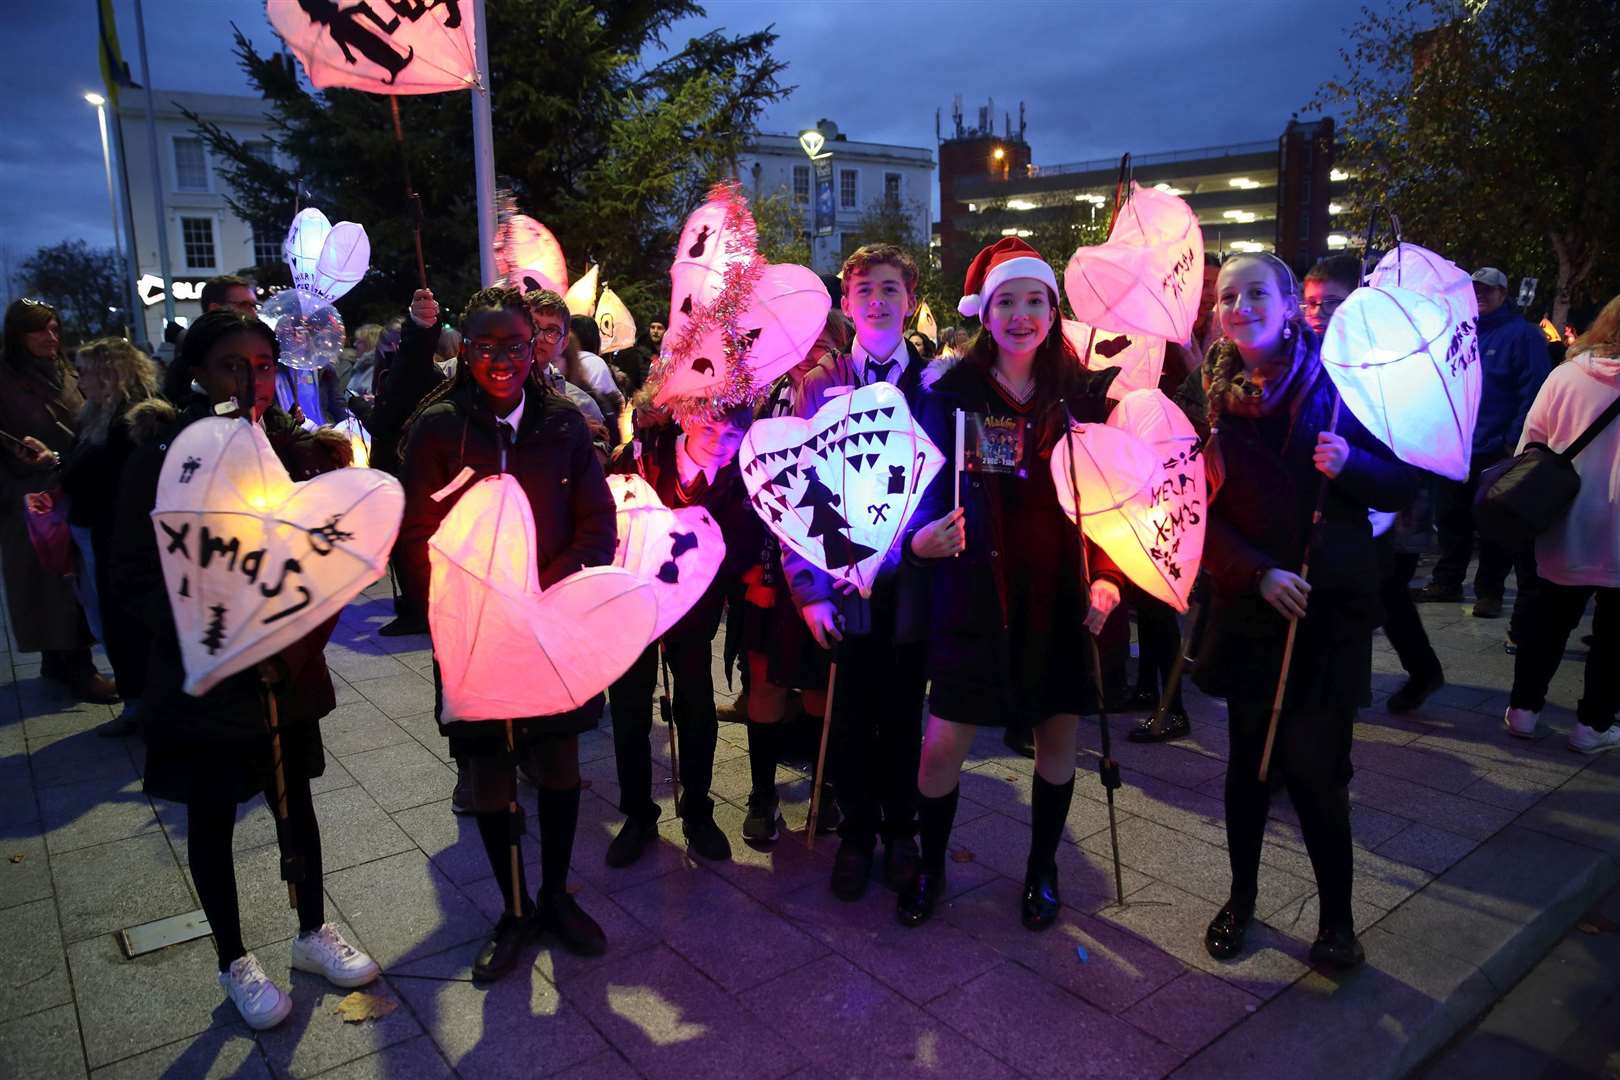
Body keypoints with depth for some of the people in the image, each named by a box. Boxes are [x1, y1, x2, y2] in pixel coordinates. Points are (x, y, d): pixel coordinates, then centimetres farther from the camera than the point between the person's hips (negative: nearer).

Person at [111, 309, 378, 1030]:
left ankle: (314, 932, 37)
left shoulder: (297, 452, -2)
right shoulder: (164, 459, -11)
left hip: (290, 673, 3)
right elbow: (135, 577, -11)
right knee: (212, 819, 13)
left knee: (296, 801, 17)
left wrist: (294, 647, -16)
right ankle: (234, 961, 32)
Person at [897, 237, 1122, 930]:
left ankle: (1042, 867, 34)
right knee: (944, 742, -1)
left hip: (1061, 592, 2)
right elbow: (929, 489, -2)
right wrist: (922, 540, -23)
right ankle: (930, 865, 25)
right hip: (976, 592, -2)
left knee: (1058, 736, 12)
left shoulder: (1082, 393, 3)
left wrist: (1106, 577, -7)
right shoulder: (953, 393, -1)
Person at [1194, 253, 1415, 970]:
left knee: (1315, 766, -4)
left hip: (1332, 608, -2)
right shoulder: (1211, 396, 2)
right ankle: (1241, 897, 29)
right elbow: (1200, 510, 0)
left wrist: (1350, 463, -21)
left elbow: (1403, 485, 0)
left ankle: (1337, 915, 17)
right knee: (1249, 756, 11)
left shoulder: (1334, 380, -2)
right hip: (1248, 604, 2)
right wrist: (1259, 573, -13)